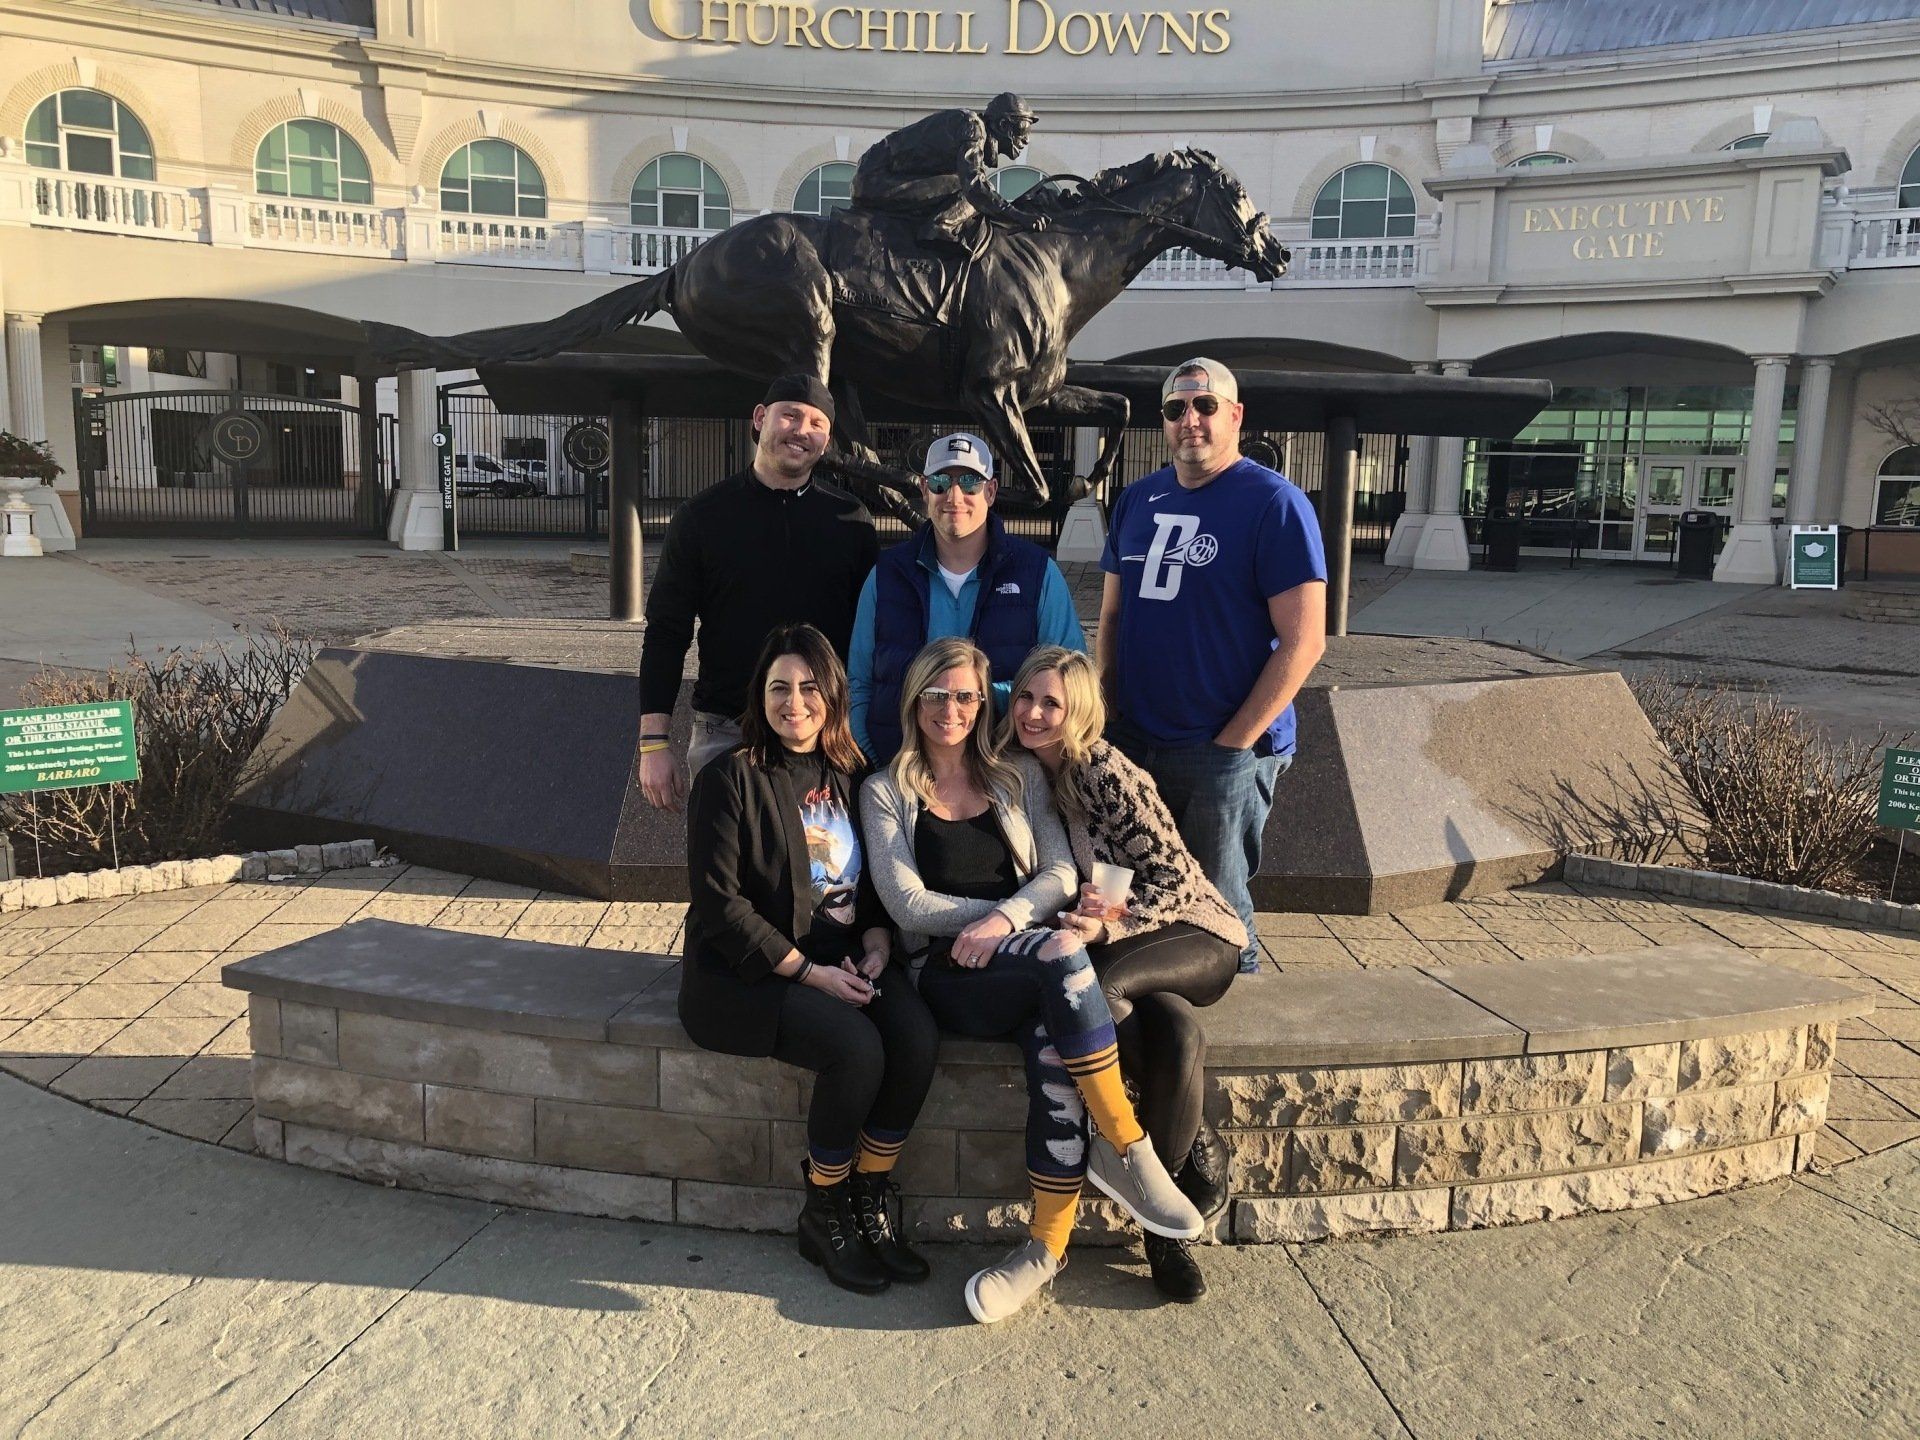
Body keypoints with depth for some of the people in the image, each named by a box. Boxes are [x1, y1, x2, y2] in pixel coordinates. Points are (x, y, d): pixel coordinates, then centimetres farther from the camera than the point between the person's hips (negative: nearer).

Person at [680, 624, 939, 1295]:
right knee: (855, 1046, -29)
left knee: (916, 1035, -23)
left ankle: (872, 1206, -4)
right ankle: (824, 1216, -5)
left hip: (842, 961, 5)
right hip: (743, 972, -5)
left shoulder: (849, 777, 12)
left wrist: (876, 938, -4)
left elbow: (871, 881, 18)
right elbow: (718, 901, -12)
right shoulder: (731, 778, -6)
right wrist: (807, 972, -16)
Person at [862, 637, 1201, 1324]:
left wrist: (1006, 917, -13)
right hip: (948, 976, -2)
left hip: (1026, 964, 2)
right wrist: (1001, 913, -8)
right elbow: (907, 904, 0)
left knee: (1053, 1047, -33)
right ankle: (1128, 1149, -25)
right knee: (1062, 951, -34)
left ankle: (1047, 1245, -25)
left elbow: (1060, 873, 6)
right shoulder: (886, 792, 12)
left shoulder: (1020, 776, 18)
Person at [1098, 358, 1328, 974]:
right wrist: (1105, 716, 4)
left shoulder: (1275, 503, -9)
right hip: (1133, 746, 6)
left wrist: (1233, 742, -15)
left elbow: (1304, 641, -13)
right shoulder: (1137, 500, 10)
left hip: (1228, 755, -6)